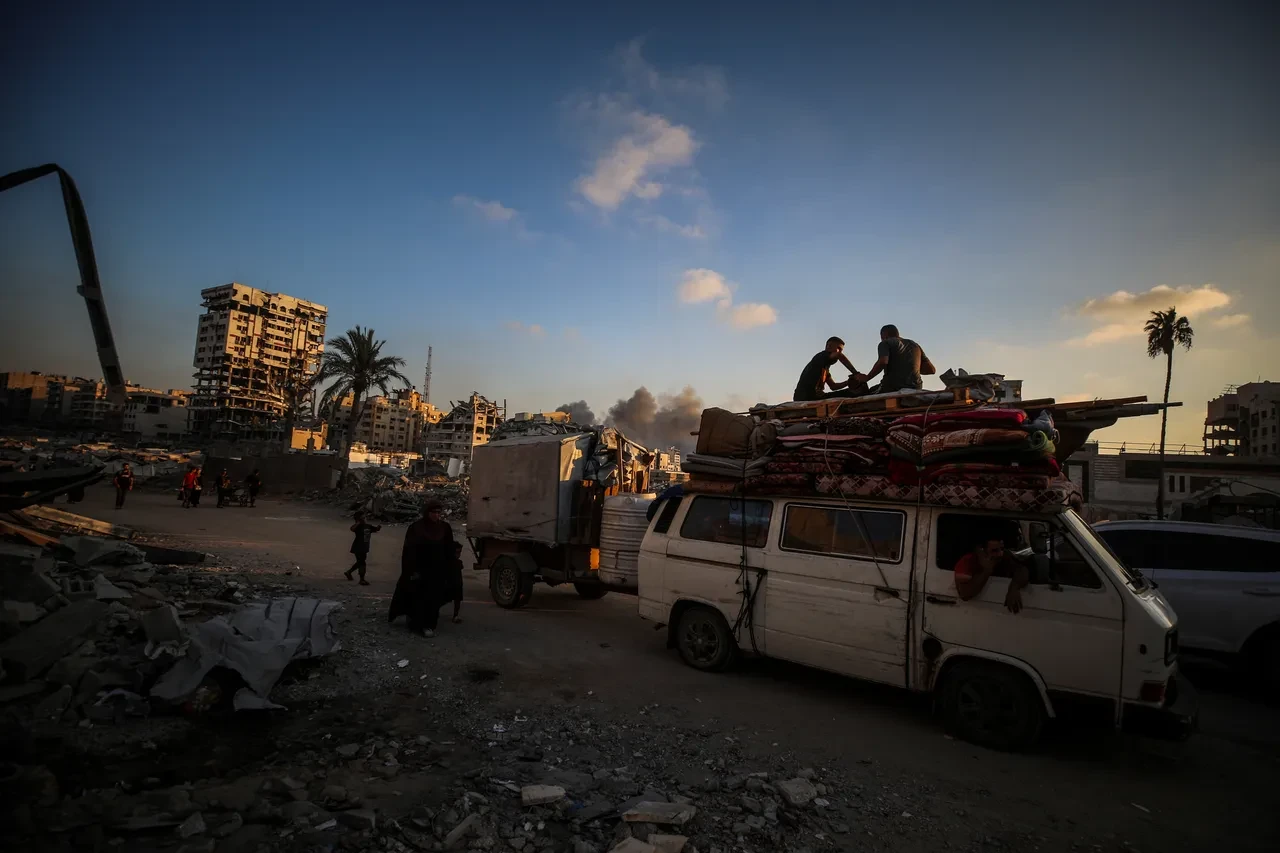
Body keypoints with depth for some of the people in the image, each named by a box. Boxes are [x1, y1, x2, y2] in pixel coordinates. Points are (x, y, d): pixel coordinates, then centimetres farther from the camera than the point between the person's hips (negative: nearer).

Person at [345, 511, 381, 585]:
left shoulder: (368, 526, 4)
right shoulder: (358, 526, -18)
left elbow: (376, 529, 14)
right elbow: (352, 528, -40)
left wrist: (378, 527, -7)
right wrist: (359, 522, -37)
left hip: (364, 548, 8)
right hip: (358, 548, -8)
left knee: (360, 562, 21)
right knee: (361, 563, -4)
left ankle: (348, 572, 42)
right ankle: (362, 579, 6)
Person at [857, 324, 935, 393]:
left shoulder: (885, 343, 6)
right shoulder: (915, 345, 23)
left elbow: (883, 362, -16)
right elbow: (931, 369, 17)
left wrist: (866, 378, -5)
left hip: (892, 387, -4)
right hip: (915, 389, 4)